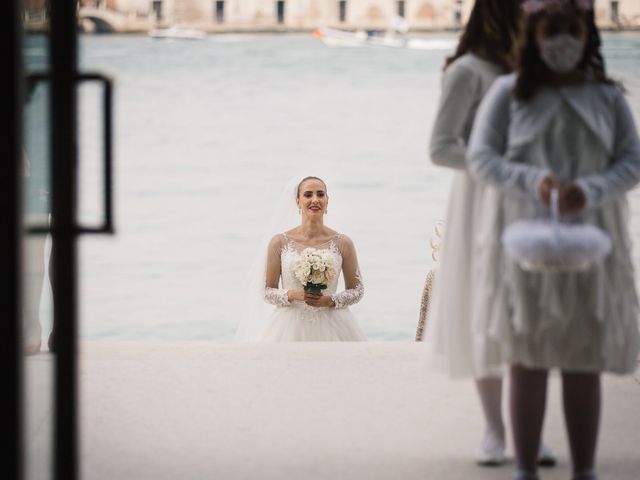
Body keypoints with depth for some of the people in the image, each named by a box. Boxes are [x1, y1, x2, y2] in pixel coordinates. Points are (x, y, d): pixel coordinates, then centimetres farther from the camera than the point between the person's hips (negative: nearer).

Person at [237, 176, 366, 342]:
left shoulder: (342, 243, 1)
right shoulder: (280, 242, 0)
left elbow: (357, 290, 7)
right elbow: (267, 291, 4)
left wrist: (330, 300, -11)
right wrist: (293, 294, -15)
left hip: (330, 328, 0)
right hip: (290, 327, 0)